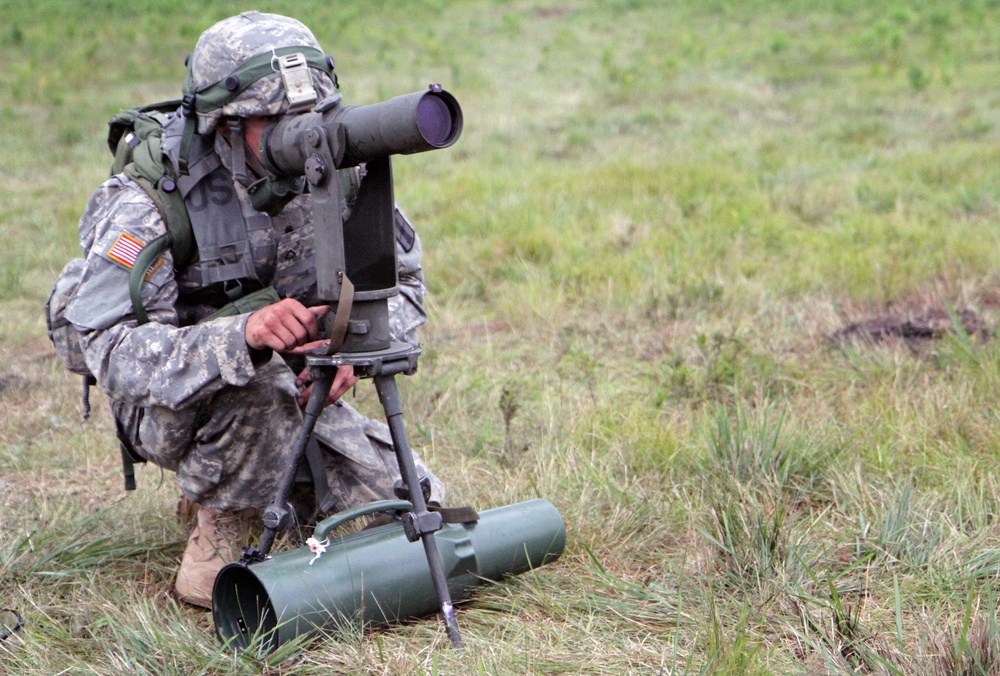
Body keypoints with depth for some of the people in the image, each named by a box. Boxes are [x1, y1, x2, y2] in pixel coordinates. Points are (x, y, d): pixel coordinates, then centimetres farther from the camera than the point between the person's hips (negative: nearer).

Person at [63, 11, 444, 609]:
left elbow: (404, 281, -1)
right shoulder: (151, 198, -24)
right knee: (256, 373, -39)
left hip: (297, 396, 5)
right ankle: (222, 523, -10)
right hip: (173, 408, -5)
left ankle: (281, 479, 18)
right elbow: (111, 349, -33)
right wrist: (241, 334, -49)